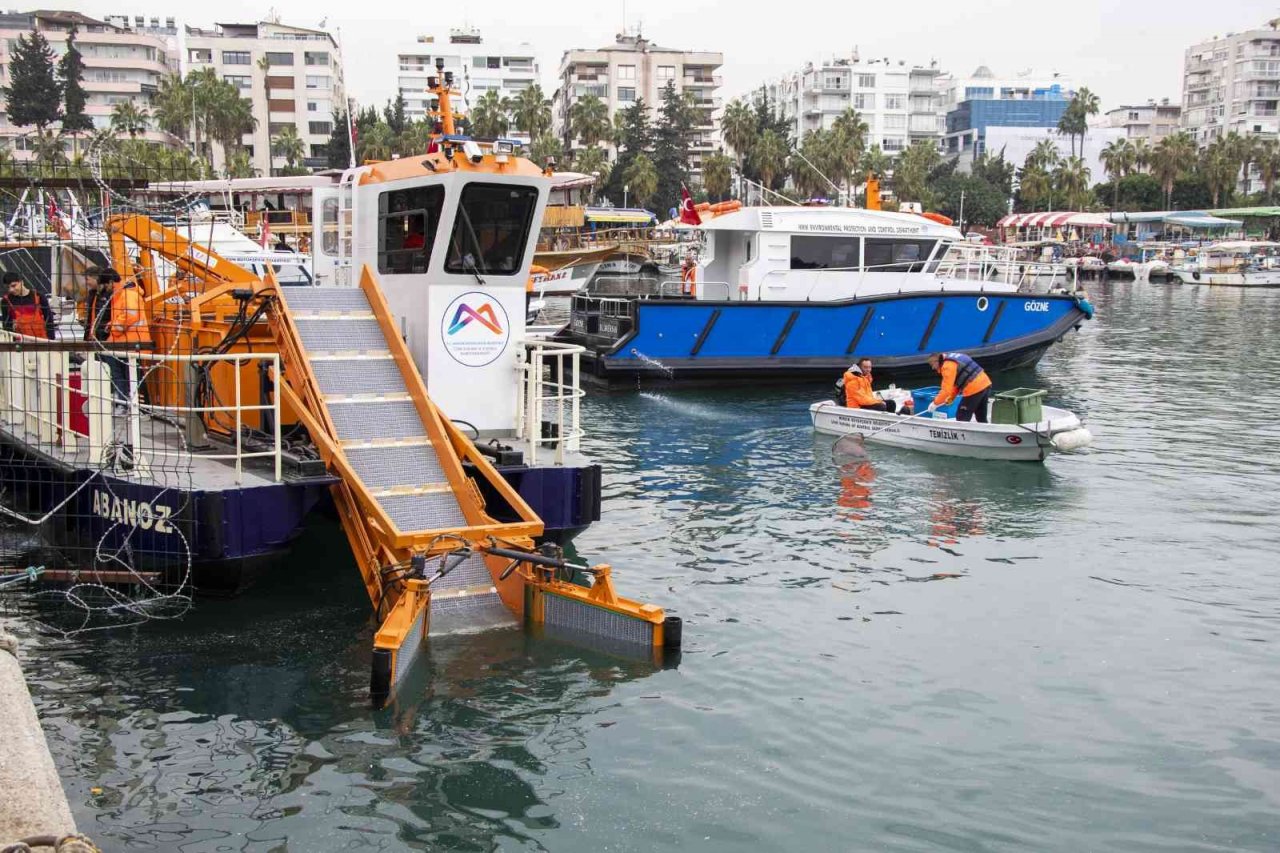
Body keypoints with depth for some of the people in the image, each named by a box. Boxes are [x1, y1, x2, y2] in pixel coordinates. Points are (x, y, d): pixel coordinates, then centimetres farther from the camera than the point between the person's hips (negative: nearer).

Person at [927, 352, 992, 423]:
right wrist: (949, 399, 20)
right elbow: (955, 383, 22)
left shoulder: (947, 366, -12)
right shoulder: (953, 359, 19)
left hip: (974, 389, -10)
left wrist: (935, 403, -5)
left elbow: (947, 389, -16)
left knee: (962, 418, 2)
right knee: (981, 418, 19)